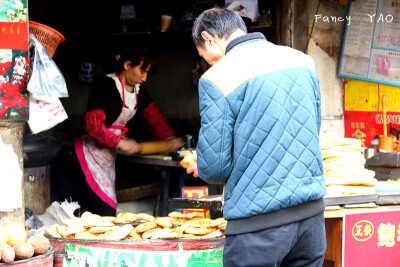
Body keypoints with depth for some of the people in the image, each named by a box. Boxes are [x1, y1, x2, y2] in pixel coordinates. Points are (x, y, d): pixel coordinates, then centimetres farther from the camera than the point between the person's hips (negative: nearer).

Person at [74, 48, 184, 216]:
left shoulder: (137, 88, 7)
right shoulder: (107, 85, -19)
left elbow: (153, 114, 23)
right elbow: (92, 124, -26)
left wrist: (170, 138, 13)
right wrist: (120, 142, -22)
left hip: (109, 154, 9)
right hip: (92, 151, -8)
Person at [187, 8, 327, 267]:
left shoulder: (216, 79, -10)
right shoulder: (303, 60, 8)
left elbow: (215, 167, -10)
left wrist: (202, 169, 12)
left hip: (259, 223, -5)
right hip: (312, 212, 6)